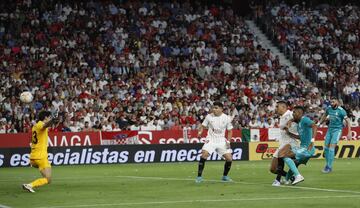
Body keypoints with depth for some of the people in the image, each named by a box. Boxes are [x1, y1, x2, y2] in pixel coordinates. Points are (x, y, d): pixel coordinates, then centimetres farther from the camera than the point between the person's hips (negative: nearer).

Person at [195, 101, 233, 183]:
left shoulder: (226, 118, -1)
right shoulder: (209, 116, -3)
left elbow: (230, 131, 8)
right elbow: (203, 126, 6)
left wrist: (228, 141, -4)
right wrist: (200, 132, -15)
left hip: (222, 141, 2)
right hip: (211, 140, -2)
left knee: (229, 159, -6)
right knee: (204, 155, -24)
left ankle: (225, 176, 19)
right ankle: (199, 176, -17)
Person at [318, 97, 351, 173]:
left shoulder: (341, 111, -16)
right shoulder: (328, 108, 1)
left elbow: (347, 121, -14)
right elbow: (324, 116, 22)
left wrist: (349, 133, -19)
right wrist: (319, 123, 22)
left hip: (337, 130, -6)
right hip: (330, 129, 6)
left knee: (331, 147, -14)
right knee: (326, 147, 6)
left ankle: (329, 167, -8)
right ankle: (327, 164, 24)